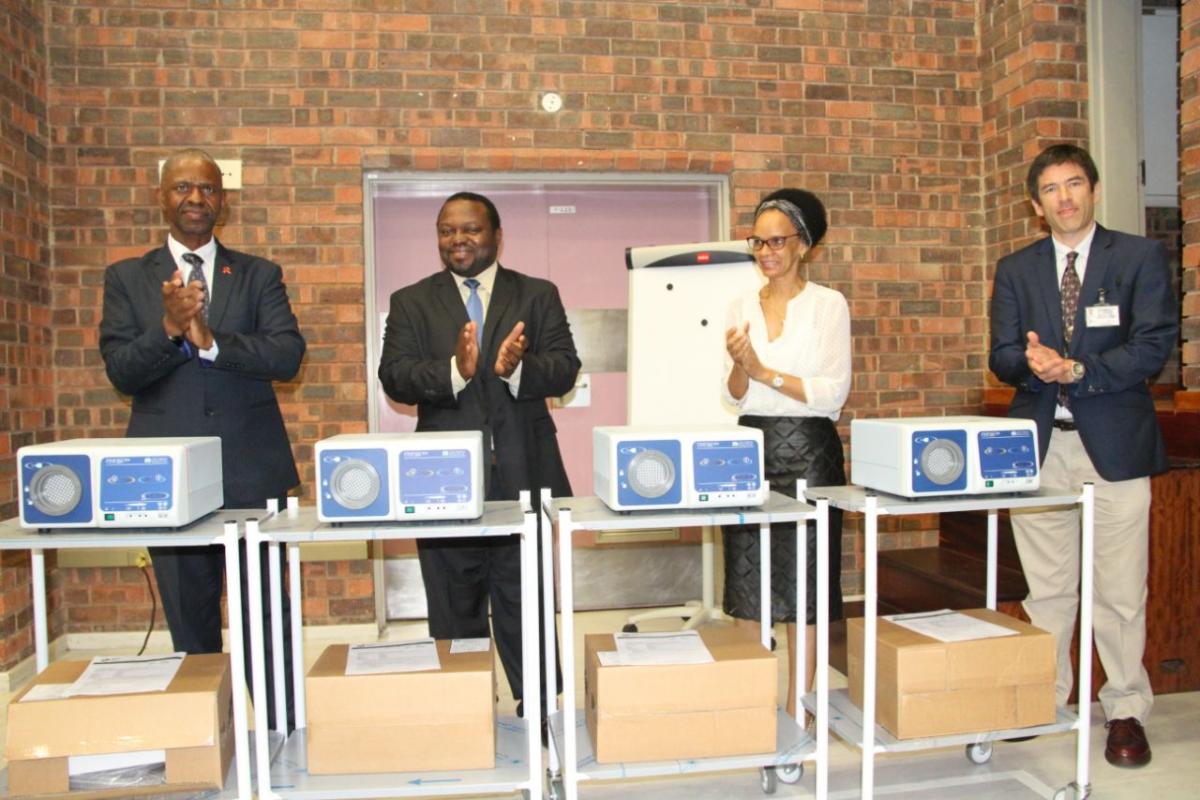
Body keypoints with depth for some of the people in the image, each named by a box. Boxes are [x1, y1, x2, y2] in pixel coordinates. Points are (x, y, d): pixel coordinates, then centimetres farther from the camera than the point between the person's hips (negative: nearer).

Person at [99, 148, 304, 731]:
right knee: (189, 624, 12)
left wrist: (210, 342, -21)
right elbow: (121, 372, -3)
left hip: (251, 471, -1)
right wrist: (169, 330, -21)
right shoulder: (127, 278, 9)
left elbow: (288, 355, -7)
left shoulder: (259, 275, 8)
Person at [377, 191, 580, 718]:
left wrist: (517, 370, -23)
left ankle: (537, 710, 23)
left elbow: (564, 369, -2)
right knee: (454, 612, 12)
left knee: (527, 605, 8)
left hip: (522, 477, 0)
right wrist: (455, 371, -23)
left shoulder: (538, 296, 8)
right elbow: (394, 377, -5)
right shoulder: (411, 302, 8)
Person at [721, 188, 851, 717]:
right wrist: (740, 366, -15)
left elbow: (834, 392, -8)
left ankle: (796, 704, 15)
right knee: (747, 575, 5)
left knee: (802, 576, 2)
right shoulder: (741, 307, 10)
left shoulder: (828, 305, 0)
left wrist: (764, 371, -14)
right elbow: (734, 397, 6)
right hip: (752, 447, 4)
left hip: (808, 450, -3)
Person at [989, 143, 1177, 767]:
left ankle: (1126, 710, 18)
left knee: (1119, 588, 3)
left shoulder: (1140, 257, 4)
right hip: (1039, 442, 2)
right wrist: (1032, 361, -19)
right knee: (1045, 587, 10)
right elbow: (1002, 357, 3)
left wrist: (1076, 369, -18)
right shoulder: (1015, 270, 11)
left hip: (1115, 441, -2)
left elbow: (1153, 346, -7)